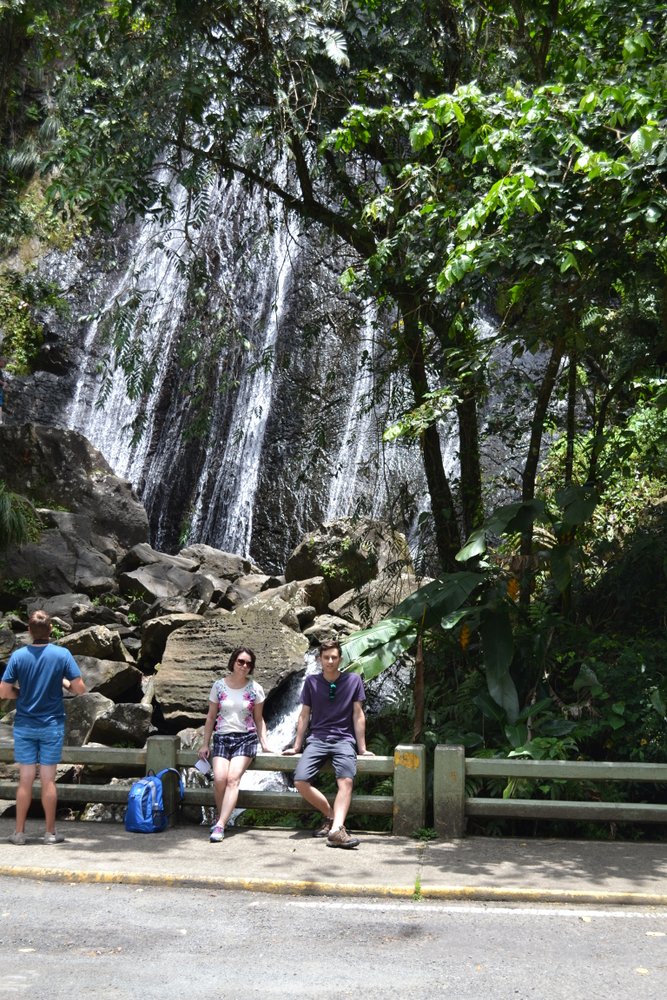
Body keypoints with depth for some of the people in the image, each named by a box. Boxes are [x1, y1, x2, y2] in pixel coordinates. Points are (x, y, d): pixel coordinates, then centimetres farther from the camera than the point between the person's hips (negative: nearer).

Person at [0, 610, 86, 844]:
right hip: (52, 725, -1)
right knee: (48, 780, 6)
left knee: (25, 779, 8)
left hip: (24, 726, 1)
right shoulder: (62, 654, -9)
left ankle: (19, 832, 15)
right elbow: (80, 688, -10)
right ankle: (50, 832, 13)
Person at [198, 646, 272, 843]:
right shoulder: (219, 686, 5)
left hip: (246, 738, -1)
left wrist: (264, 743, 3)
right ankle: (221, 818, 4)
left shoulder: (255, 689, 4)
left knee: (233, 778, -21)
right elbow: (211, 717, 11)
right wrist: (205, 744, 8)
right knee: (219, 778, -20)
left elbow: (259, 719, 11)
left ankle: (219, 826, -25)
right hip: (222, 738, 1)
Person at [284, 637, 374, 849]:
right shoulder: (311, 682, 7)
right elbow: (304, 715, 12)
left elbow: (358, 715, 4)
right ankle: (331, 816, -2)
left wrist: (362, 748, 2)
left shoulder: (353, 680, 3)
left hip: (343, 739, -2)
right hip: (317, 738, 2)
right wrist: (296, 746, 12)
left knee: (346, 781, -30)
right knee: (300, 781, -21)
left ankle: (336, 829, -40)